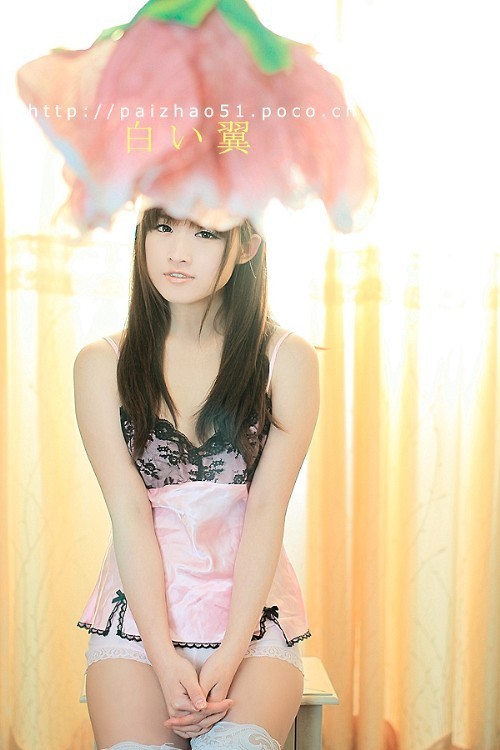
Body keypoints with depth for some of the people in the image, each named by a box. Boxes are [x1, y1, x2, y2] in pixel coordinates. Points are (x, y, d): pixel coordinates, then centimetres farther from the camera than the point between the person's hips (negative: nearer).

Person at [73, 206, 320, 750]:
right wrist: (164, 658, -14)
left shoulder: (287, 360, 0)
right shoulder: (102, 364, 2)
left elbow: (267, 510, -6)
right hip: (138, 610, 1)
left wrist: (230, 657, -13)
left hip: (252, 608, 0)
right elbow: (129, 512, -5)